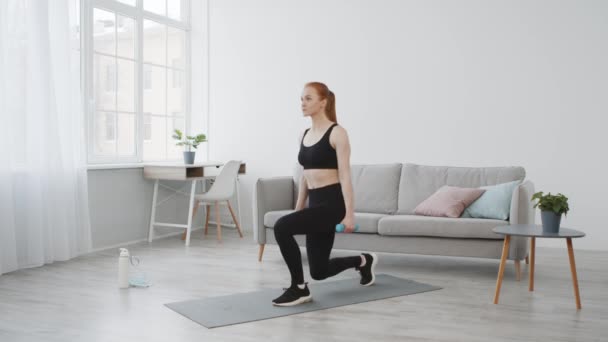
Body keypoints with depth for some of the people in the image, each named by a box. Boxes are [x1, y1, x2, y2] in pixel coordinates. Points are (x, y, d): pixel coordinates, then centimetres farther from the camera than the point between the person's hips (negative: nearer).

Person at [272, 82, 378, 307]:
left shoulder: (337, 133, -9)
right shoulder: (305, 135, 13)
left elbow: (345, 175, -14)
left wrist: (349, 213, -19)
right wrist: (298, 210, 20)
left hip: (333, 202, -8)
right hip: (315, 203, 8)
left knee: (281, 227, -26)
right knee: (319, 271, 12)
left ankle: (299, 288, -9)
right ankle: (363, 261, 39)